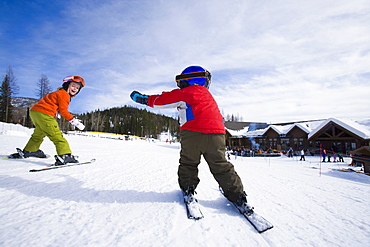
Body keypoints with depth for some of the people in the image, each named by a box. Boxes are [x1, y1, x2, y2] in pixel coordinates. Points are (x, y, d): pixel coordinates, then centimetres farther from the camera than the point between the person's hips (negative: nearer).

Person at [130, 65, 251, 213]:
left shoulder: (184, 93, 6)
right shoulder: (207, 94, 26)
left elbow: (160, 100, 9)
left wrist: (142, 98, 22)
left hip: (192, 134, -5)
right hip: (216, 134, 5)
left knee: (188, 163, 17)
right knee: (221, 166, 12)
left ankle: (188, 191, 16)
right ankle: (238, 197, 14)